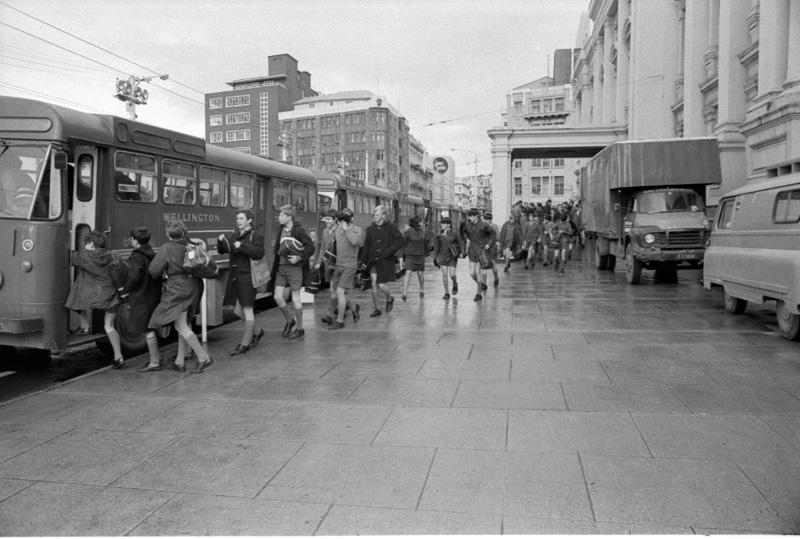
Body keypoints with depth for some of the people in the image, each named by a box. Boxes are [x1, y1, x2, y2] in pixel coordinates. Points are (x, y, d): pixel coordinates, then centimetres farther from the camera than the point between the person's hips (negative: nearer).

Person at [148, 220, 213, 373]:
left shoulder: (166, 248, -11)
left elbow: (154, 271, -8)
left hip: (177, 290, -7)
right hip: (192, 288, 7)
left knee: (181, 326, -3)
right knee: (183, 325, 14)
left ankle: (203, 357, -8)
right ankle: (180, 362, 21)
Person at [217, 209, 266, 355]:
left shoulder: (255, 236, -5)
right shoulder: (234, 235, 14)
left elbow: (259, 252, -20)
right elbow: (222, 250, 15)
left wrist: (242, 246, -24)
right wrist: (221, 241, -5)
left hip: (247, 276, -7)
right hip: (234, 276, 7)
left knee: (247, 309, -1)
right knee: (238, 310, 11)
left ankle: (245, 344, 7)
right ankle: (256, 332, 32)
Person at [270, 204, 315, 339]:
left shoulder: (299, 231, -10)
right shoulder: (281, 230, 11)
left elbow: (310, 247, -12)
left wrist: (299, 257, -19)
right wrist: (275, 254, 6)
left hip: (294, 268, -7)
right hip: (281, 268, 7)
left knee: (295, 299, 1)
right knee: (278, 297, 3)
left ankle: (300, 329, 14)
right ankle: (290, 321, 26)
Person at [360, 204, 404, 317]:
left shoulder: (390, 227, -6)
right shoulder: (370, 228, 5)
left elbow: (400, 241, -8)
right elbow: (366, 246, 10)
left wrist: (389, 251, -15)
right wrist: (363, 261, 9)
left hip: (386, 260, -4)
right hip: (373, 260, 4)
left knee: (381, 284, -5)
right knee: (374, 284, 0)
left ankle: (389, 299, 28)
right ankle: (377, 309, 13)